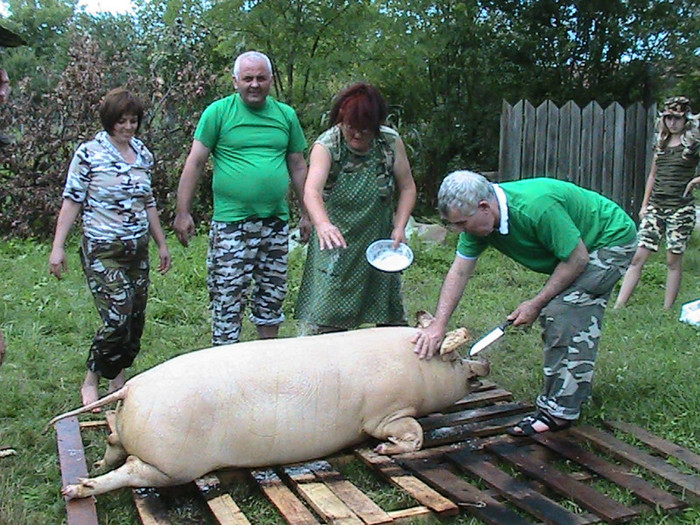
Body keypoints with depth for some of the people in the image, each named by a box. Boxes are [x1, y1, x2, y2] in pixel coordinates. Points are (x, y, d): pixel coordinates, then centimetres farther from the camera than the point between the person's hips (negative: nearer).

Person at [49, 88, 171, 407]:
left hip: (138, 249, 6)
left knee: (136, 318, 7)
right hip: (102, 250, -6)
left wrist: (161, 244, 20)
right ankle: (90, 383, 9)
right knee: (117, 318, -11)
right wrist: (58, 247, -10)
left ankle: (118, 380, 24)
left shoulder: (143, 154, 10)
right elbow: (71, 201, -5)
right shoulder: (89, 153, -6)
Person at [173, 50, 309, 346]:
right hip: (231, 222, -4)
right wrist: (183, 212, -8)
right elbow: (195, 162, -3)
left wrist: (307, 213, 14)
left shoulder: (286, 115, 9)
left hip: (276, 221, 4)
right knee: (228, 297, -2)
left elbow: (298, 167, 15)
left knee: (272, 295, 14)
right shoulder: (218, 112, -2)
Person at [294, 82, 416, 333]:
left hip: (379, 240, 3)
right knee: (329, 319, -3)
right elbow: (312, 191, -31)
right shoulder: (326, 146, -15)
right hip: (337, 242, -3)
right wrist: (322, 223, -51)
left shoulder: (391, 142, -6)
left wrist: (399, 227, -11)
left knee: (390, 315, 12)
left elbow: (407, 187, 3)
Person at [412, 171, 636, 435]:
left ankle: (558, 410, -11)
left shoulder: (537, 207, -38)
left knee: (562, 313, -18)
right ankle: (576, 391, 31)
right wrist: (438, 325, -18)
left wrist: (537, 303, -20)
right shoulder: (478, 217, -13)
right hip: (573, 249, 9)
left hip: (612, 240, -8)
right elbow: (459, 272, -10)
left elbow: (577, 258, -28)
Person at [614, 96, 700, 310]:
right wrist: (645, 204, 14)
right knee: (637, 257, -3)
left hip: (680, 208, -4)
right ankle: (618, 307, -5)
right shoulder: (662, 142, 13)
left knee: (674, 260, 2)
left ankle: (667, 311, 10)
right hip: (655, 206, 4)